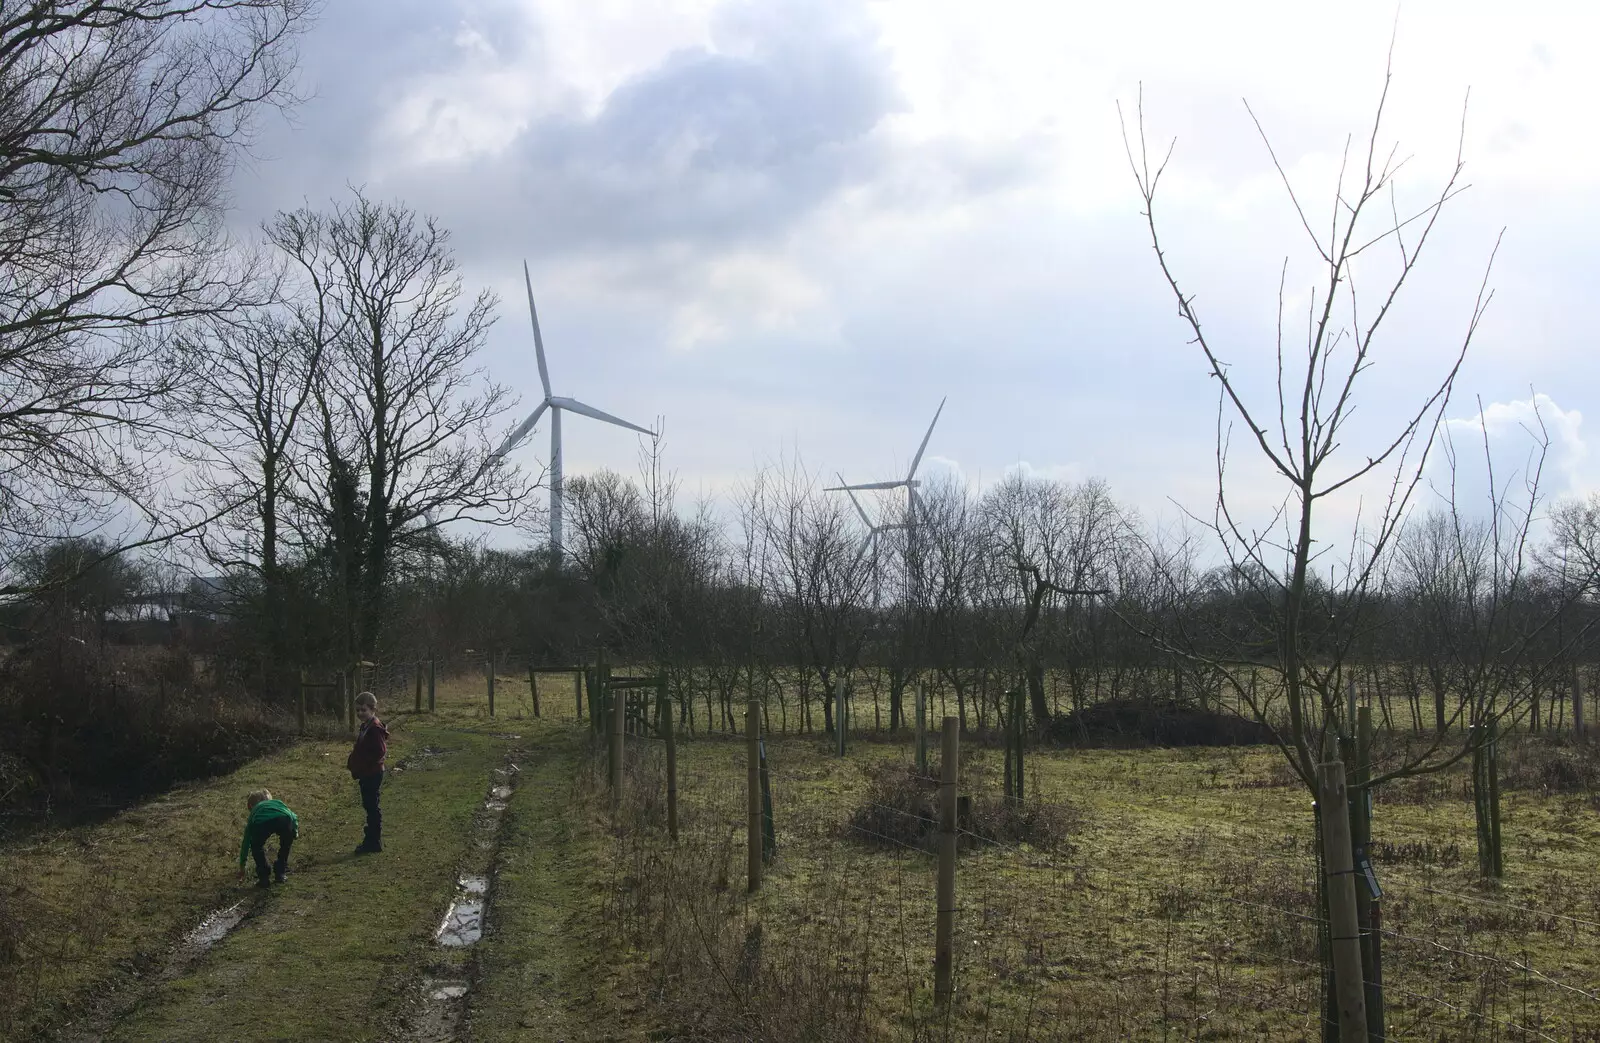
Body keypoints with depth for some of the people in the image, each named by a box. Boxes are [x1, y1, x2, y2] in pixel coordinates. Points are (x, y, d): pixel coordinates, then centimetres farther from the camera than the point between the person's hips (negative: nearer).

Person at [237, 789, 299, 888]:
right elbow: (294, 817, 32)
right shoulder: (278, 802, 46)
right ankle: (280, 873, 34)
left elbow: (246, 841, 45)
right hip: (285, 820, 1)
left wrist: (242, 866, 52)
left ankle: (264, 878, 20)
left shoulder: (254, 812, 41)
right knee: (286, 843, 34)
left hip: (262, 823, -1)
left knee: (256, 846, 28)